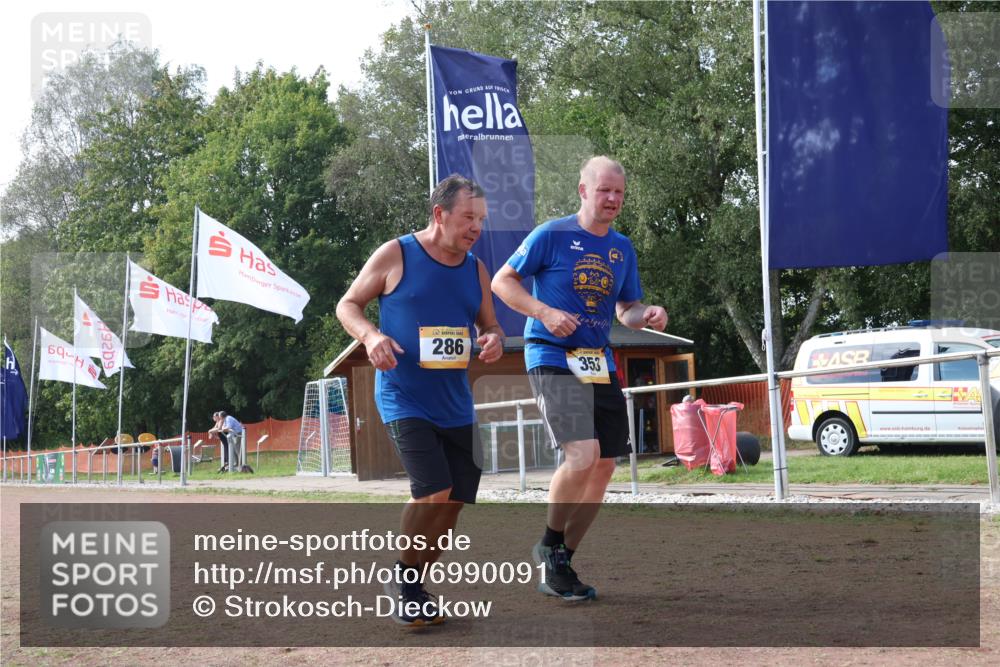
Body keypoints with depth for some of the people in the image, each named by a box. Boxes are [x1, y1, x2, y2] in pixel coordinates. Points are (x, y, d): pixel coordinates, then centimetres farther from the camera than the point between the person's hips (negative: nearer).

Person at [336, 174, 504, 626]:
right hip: (403, 398, -6)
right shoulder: (396, 254, -7)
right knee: (433, 492, -19)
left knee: (454, 501, 6)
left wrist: (495, 340, -7)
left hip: (455, 404, 6)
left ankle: (410, 587, 25)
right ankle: (404, 579, 4)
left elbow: (489, 325, 18)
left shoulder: (476, 270, 8)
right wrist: (370, 335, -20)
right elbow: (348, 305, 1)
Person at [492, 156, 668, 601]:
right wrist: (545, 313, -17)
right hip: (552, 359, -7)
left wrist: (648, 314, -4)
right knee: (582, 456, -21)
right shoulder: (551, 236, -6)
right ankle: (550, 545, 3)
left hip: (599, 364, 7)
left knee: (604, 465, 5)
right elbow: (502, 281, -3)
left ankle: (559, 566, 18)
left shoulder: (622, 248, 12)